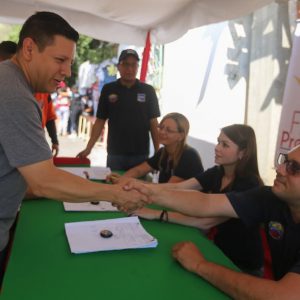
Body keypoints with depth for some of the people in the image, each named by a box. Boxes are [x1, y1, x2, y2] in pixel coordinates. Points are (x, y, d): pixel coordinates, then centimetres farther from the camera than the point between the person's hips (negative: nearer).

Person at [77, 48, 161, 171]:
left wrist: (157, 152, -4)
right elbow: (100, 121, 4)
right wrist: (88, 148, -4)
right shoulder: (108, 90, 2)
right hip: (115, 154, 0)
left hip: (141, 154, 0)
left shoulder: (148, 91, 0)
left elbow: (153, 123, 1)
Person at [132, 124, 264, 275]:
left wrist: (157, 214, -33)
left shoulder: (248, 185, -24)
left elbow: (206, 221, -32)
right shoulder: (216, 173, -2)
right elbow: (176, 188, -10)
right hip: (219, 252, 5)